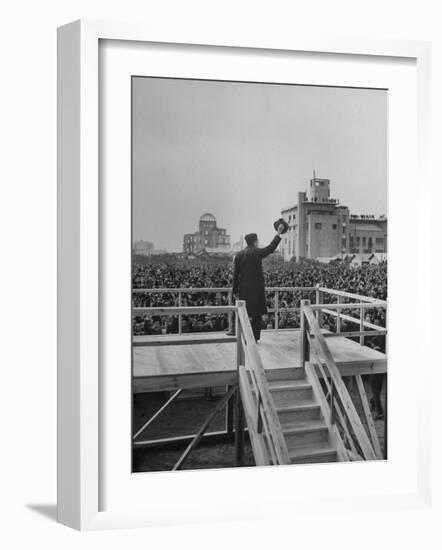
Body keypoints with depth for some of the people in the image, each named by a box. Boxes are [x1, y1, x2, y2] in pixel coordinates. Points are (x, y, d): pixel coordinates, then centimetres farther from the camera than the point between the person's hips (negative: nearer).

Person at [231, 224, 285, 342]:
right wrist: (278, 233, 12)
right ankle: (254, 338, 5)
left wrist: (235, 291, 9)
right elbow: (271, 247, 3)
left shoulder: (239, 255, 4)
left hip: (243, 289, 4)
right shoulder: (257, 253, -7)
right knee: (257, 314, 4)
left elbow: (235, 274, 4)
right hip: (257, 288, -3)